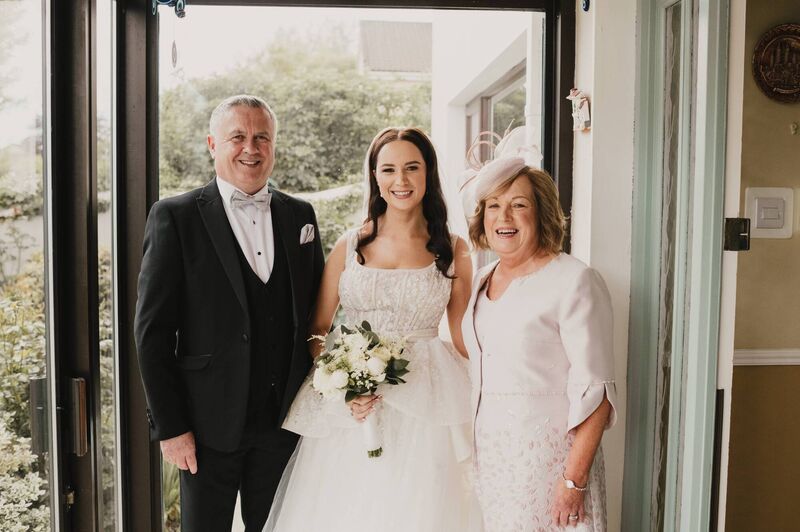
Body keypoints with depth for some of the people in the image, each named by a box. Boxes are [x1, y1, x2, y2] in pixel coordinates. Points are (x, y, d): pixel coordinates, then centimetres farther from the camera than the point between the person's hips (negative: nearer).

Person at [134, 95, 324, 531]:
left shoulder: (300, 215, 6)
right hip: (209, 426, -3)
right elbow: (152, 331, -7)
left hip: (286, 424, 4)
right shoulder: (175, 217, -6)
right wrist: (169, 426, -10)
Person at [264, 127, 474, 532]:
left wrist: (469, 408, 5)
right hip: (348, 405, 1)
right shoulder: (350, 245, 3)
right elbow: (316, 329, 5)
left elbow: (460, 337, 8)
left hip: (425, 405, 0)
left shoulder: (453, 251, 2)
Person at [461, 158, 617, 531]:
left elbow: (594, 391, -17)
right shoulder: (482, 279, 8)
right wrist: (472, 453, 11)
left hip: (549, 453, -6)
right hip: (488, 452, 6)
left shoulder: (574, 281, -14)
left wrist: (574, 480, -20)